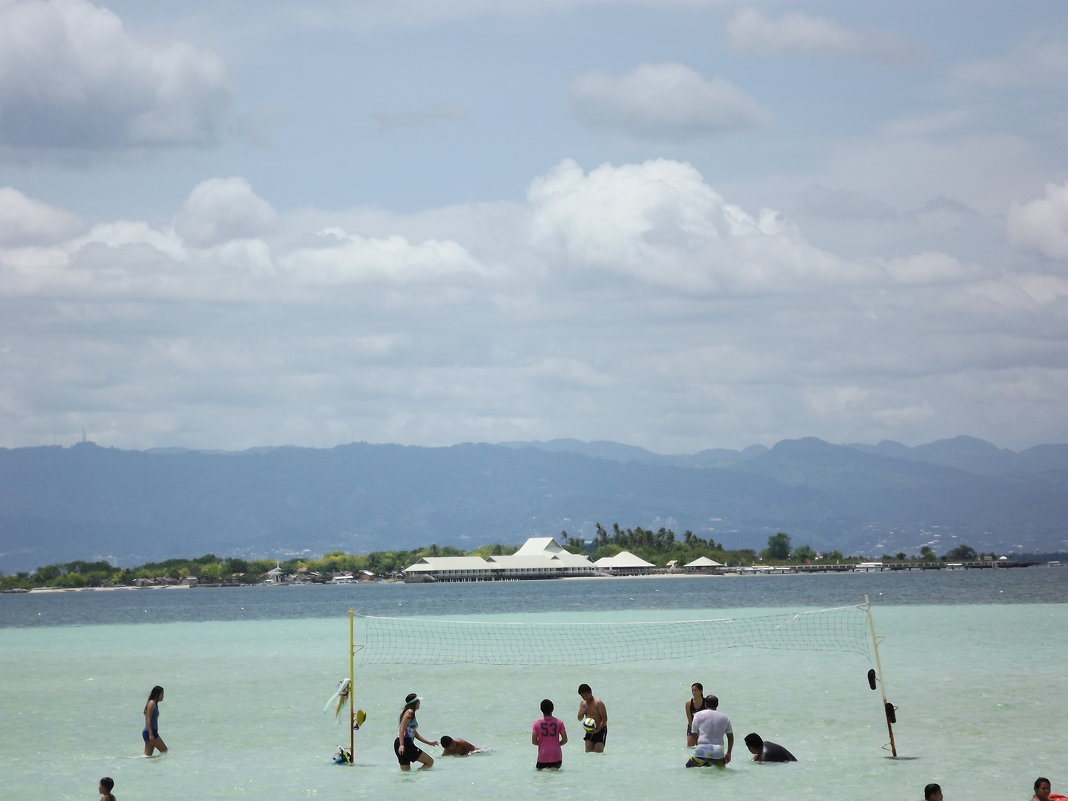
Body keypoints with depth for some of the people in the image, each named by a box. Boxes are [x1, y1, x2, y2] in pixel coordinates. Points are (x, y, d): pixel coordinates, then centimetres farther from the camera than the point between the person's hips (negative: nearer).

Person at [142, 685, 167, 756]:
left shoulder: (155, 704, 19)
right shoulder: (152, 703, -10)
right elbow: (148, 719, -17)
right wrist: (151, 734, -24)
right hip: (150, 732, -10)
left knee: (148, 756, 5)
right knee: (164, 751, -6)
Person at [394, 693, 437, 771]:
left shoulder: (411, 714, 24)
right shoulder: (409, 712, -6)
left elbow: (415, 734, 27)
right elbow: (402, 729, -16)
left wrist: (429, 742, 28)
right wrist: (401, 745, -26)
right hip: (405, 743, -10)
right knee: (430, 762, -5)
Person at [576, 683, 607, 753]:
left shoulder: (598, 703, -14)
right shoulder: (583, 703, 6)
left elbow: (604, 718, -15)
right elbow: (579, 718, 7)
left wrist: (597, 730, -25)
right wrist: (583, 710, -14)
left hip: (600, 730, -6)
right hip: (589, 731, 6)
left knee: (598, 753, -15)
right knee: (588, 752, -2)